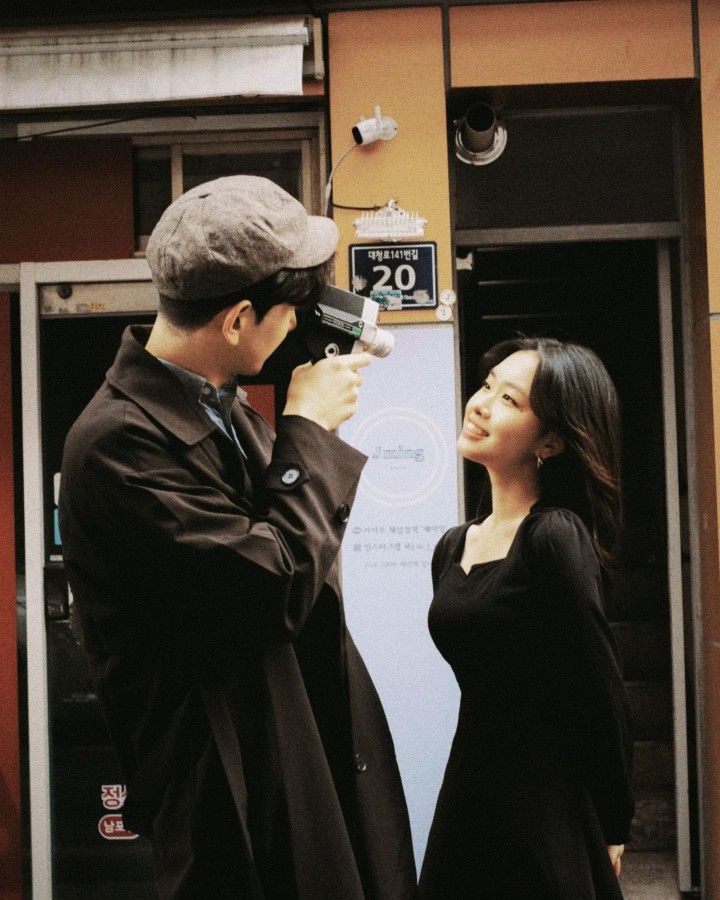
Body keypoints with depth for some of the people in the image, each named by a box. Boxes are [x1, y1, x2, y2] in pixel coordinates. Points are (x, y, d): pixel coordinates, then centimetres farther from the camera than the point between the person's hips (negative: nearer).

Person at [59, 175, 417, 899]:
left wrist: (319, 415, 5)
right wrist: (308, 427, -14)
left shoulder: (217, 404, 4)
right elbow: (281, 586, -24)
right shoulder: (120, 440, -23)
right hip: (236, 783, -8)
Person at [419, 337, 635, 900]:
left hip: (548, 813, -7)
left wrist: (612, 830, -6)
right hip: (468, 796, 7)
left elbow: (603, 698, -14)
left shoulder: (554, 537, -18)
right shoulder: (453, 549, 5)